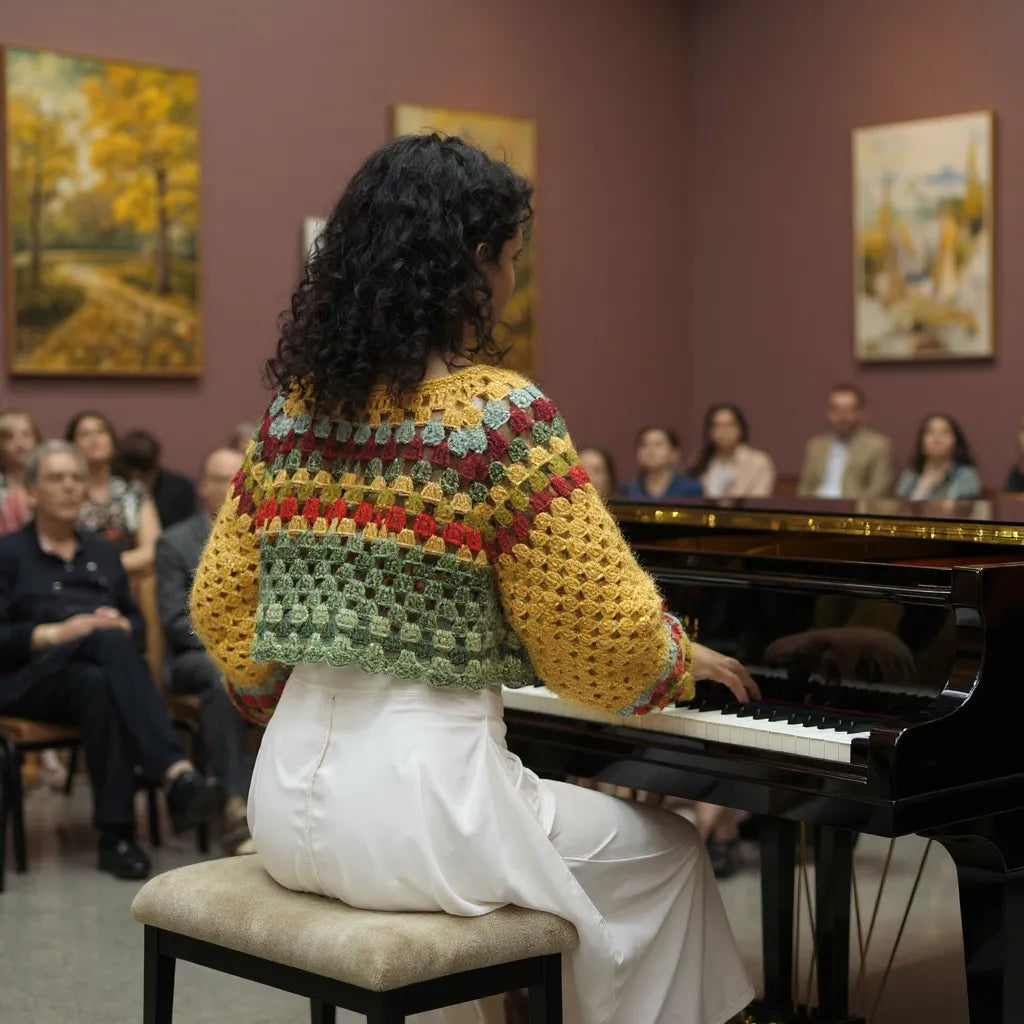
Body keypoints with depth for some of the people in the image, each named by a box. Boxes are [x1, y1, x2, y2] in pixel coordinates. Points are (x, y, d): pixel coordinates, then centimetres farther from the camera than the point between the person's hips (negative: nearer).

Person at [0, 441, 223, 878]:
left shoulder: (103, 552, 24)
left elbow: (135, 622, 22)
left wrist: (121, 625, -3)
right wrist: (55, 633, -17)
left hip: (100, 672, 4)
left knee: (100, 686, -37)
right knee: (109, 642, -38)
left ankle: (116, 836, -46)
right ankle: (177, 772, -51)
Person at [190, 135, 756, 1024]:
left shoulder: (298, 405, 5)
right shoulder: (503, 415, -15)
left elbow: (223, 609, 12)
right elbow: (609, 641, -11)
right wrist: (684, 658, 10)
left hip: (293, 793, 7)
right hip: (414, 796, -7)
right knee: (664, 853, 19)